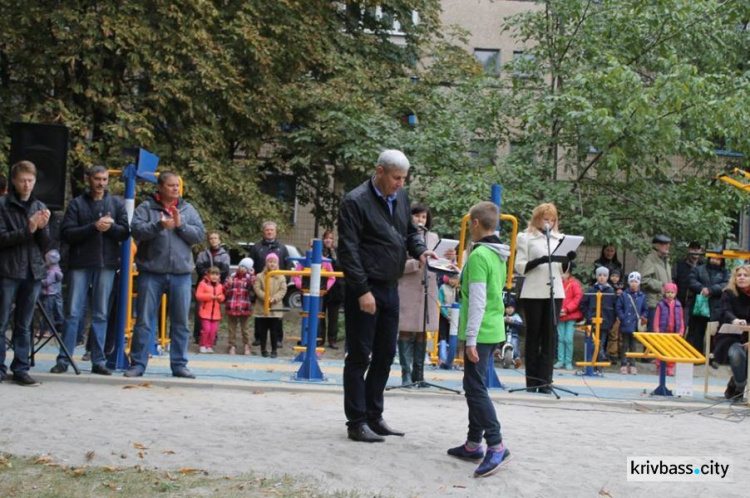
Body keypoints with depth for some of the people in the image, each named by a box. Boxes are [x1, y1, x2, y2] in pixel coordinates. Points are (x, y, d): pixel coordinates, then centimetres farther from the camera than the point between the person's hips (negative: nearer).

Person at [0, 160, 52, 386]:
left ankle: (21, 369, 9)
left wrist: (42, 228, -8)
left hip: (33, 273, 4)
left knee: (24, 325, 6)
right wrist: (27, 230, -19)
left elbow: (47, 246, 11)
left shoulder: (40, 207, 13)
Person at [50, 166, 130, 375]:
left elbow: (125, 232, 6)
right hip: (80, 264, -1)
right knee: (74, 313, -2)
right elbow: (66, 233, -4)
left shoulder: (116, 203, 11)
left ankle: (98, 361, 8)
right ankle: (63, 360, 2)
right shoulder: (76, 204, 6)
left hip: (106, 265, 2)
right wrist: (94, 227, -15)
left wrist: (110, 226, -14)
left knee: (101, 315, 4)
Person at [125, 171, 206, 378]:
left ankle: (179, 365, 14)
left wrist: (181, 225, -10)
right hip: (151, 272, -2)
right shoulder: (146, 207, 3)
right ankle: (138, 364, 8)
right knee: (144, 320, 1)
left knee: (180, 322, 6)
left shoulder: (188, 209, 11)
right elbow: (136, 230, -11)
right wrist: (159, 225, -24)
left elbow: (200, 235, 3)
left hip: (181, 274, 2)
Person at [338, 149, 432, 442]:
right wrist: (362, 291, -19)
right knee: (360, 357, -1)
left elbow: (409, 231, 23)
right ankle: (356, 423, 6)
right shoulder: (355, 202, -12)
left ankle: (374, 416, 24)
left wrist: (419, 251, 1)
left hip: (390, 287, 8)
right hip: (365, 289, -8)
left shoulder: (400, 198, 11)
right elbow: (348, 250, -15)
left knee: (385, 355, 13)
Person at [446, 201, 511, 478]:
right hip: (494, 330, 10)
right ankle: (474, 444, 20)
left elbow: (477, 301, -20)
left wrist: (470, 338, -20)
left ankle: (496, 447, -11)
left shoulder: (478, 255, -16)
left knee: (476, 388, -8)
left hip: (480, 332, -10)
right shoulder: (498, 255, 12)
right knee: (476, 387, 15)